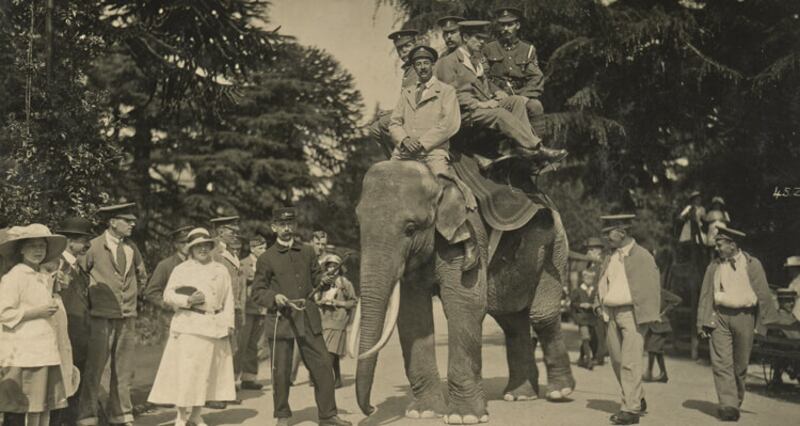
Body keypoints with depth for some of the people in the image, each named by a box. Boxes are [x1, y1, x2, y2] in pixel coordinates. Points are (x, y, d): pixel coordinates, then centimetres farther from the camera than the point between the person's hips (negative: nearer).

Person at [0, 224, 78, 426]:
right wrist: (38, 311, -16)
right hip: (26, 351, -7)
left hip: (49, 348, 7)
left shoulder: (46, 277, 15)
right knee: (32, 408, -6)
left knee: (47, 405, 7)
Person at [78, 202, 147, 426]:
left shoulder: (131, 248, 9)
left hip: (128, 317, 5)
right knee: (94, 368, -3)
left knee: (124, 370, 10)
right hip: (102, 317, -5)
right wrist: (92, 300, 1)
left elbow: (142, 276, 23)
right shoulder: (94, 247, -8)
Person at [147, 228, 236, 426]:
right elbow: (168, 295, 1)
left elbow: (228, 299, 13)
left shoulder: (221, 270, 14)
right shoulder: (181, 270, 5)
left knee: (207, 372, 6)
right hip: (188, 326, -4)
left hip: (215, 328, 4)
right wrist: (187, 300, -16)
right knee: (186, 371, -9)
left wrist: (228, 323, 3)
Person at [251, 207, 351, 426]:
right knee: (281, 371, 3)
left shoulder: (308, 252, 12)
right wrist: (274, 297, -16)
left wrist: (323, 280, -2)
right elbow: (257, 292, 3)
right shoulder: (267, 258, 2)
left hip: (309, 319, 3)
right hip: (281, 319, -3)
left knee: (323, 365, 0)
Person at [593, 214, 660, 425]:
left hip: (631, 314, -7)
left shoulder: (642, 256, -7)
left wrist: (644, 317, -12)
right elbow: (601, 284, 20)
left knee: (630, 363, -9)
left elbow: (652, 287, -8)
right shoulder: (609, 256, 13)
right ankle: (638, 400, 28)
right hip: (611, 314, 7)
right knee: (617, 360, 12)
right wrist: (601, 308, 9)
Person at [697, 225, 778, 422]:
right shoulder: (714, 267, 8)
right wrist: (703, 323, 2)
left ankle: (737, 402, 26)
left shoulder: (752, 264, 3)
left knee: (740, 364, 8)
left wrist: (765, 323, 4)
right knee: (721, 362, -9)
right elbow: (705, 296, 8)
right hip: (719, 317, 1)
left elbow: (763, 295, 5)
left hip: (744, 316, -1)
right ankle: (728, 405, -9)